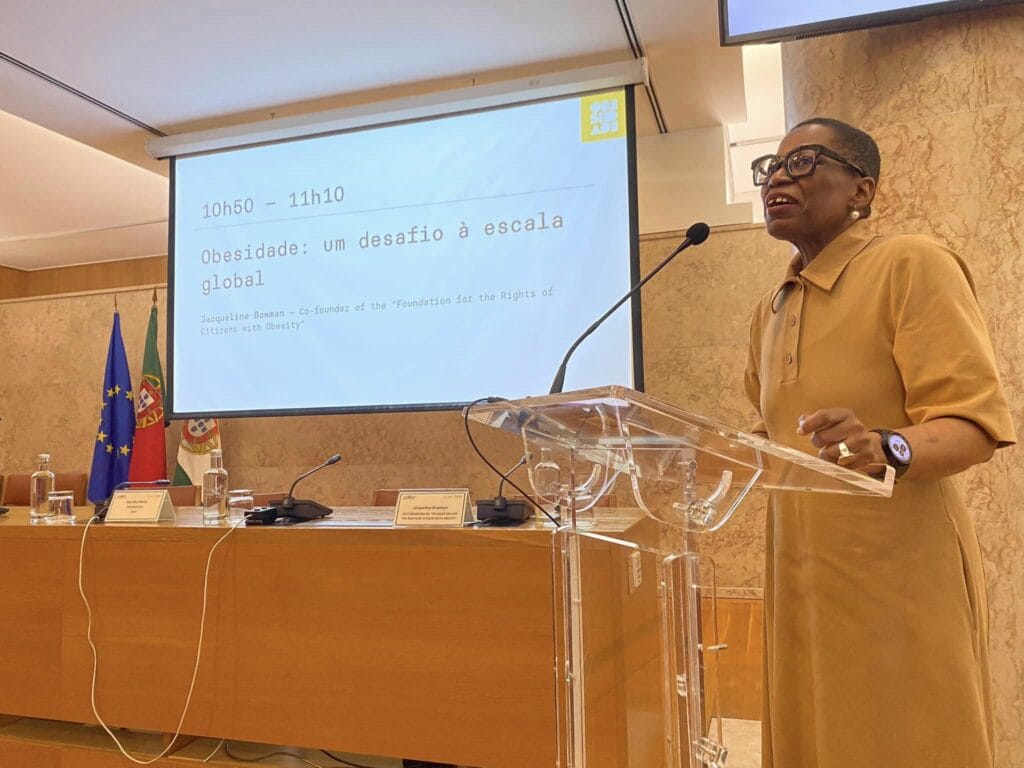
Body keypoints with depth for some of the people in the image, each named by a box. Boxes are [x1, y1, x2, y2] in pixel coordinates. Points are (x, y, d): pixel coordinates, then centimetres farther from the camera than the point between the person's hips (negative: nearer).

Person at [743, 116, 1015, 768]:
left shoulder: (911, 265, -8)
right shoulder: (770, 310, 12)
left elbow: (976, 423, -15)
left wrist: (887, 448, -34)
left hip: (901, 575, -6)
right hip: (802, 579, 6)